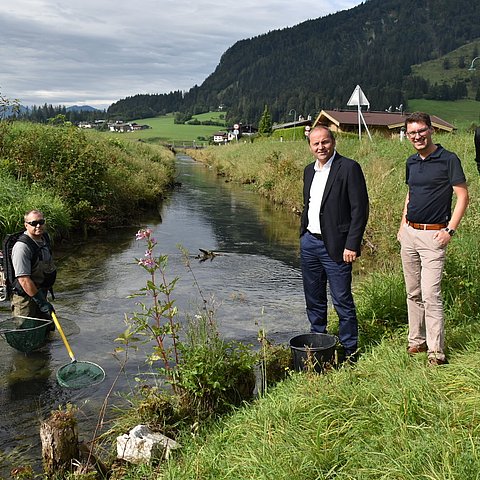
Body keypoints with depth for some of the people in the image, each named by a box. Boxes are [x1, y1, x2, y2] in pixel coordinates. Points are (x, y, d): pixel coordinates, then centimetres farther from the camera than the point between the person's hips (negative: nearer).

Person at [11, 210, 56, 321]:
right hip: (25, 299, -8)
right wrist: (41, 302, -26)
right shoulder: (22, 247, -23)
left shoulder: (45, 238, 5)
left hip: (41, 294, 8)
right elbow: (23, 279, -27)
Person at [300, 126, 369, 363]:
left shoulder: (349, 168, -10)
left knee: (342, 301, 1)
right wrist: (303, 236, 16)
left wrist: (352, 245, -17)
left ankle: (350, 351, 15)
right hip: (309, 243, 7)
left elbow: (360, 208, -13)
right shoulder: (309, 170, 12)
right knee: (314, 300, 16)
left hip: (335, 246, -7)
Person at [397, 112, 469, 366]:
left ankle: (436, 352, -2)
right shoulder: (411, 162, 12)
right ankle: (416, 342, 24)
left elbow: (463, 196, -9)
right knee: (413, 293, 12)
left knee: (431, 295, -10)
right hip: (409, 234, 7)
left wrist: (449, 230, -15)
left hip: (433, 235, -7)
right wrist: (402, 226, 15)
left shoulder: (448, 159, -8)